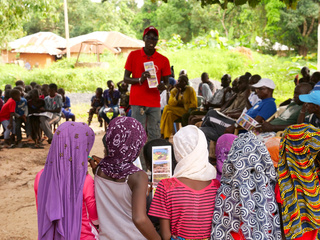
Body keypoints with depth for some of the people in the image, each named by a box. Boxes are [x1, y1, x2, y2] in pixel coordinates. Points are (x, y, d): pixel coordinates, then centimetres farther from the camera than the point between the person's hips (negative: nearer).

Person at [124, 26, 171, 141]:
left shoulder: (163, 60, 7)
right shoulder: (133, 55, 4)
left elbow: (166, 82, 12)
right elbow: (126, 79, 5)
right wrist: (139, 80, -15)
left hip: (155, 103, 2)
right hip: (137, 102, -2)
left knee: (155, 135, 1)